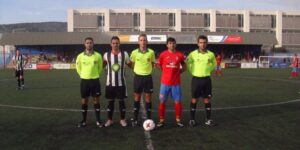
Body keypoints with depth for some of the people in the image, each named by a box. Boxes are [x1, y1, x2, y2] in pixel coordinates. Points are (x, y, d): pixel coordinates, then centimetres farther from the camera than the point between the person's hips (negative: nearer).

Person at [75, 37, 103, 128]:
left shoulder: (98, 55, -5)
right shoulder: (80, 56, -3)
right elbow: (78, 68, 11)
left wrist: (95, 75, 10)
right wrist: (84, 75, 11)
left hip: (95, 80, 0)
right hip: (84, 80, 1)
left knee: (96, 100, 5)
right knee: (84, 101, 7)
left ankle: (98, 120, 15)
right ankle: (84, 121, 19)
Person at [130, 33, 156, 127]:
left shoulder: (151, 52, -3)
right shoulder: (134, 52, -4)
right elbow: (132, 64, 8)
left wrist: (148, 70, -4)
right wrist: (138, 70, -1)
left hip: (148, 77, 0)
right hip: (138, 77, 0)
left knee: (148, 97, 5)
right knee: (137, 98, 8)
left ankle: (149, 119, 16)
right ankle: (135, 119, 18)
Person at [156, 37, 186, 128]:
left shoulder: (180, 55, 1)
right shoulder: (163, 54, -2)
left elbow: (184, 67, 14)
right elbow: (158, 65, 10)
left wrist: (178, 72, 2)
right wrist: (166, 72, 5)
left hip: (176, 83, 1)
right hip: (165, 82, -1)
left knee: (178, 101, 4)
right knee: (162, 101, 3)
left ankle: (178, 120, 17)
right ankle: (161, 120, 15)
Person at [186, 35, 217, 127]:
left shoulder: (211, 54, 0)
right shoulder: (193, 54, -6)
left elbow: (214, 64, 18)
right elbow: (187, 63, 8)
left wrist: (208, 71, 8)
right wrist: (192, 72, 2)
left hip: (206, 79, 2)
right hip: (196, 79, -1)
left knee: (207, 100, 5)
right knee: (194, 100, 4)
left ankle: (208, 120, 16)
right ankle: (192, 119, 14)